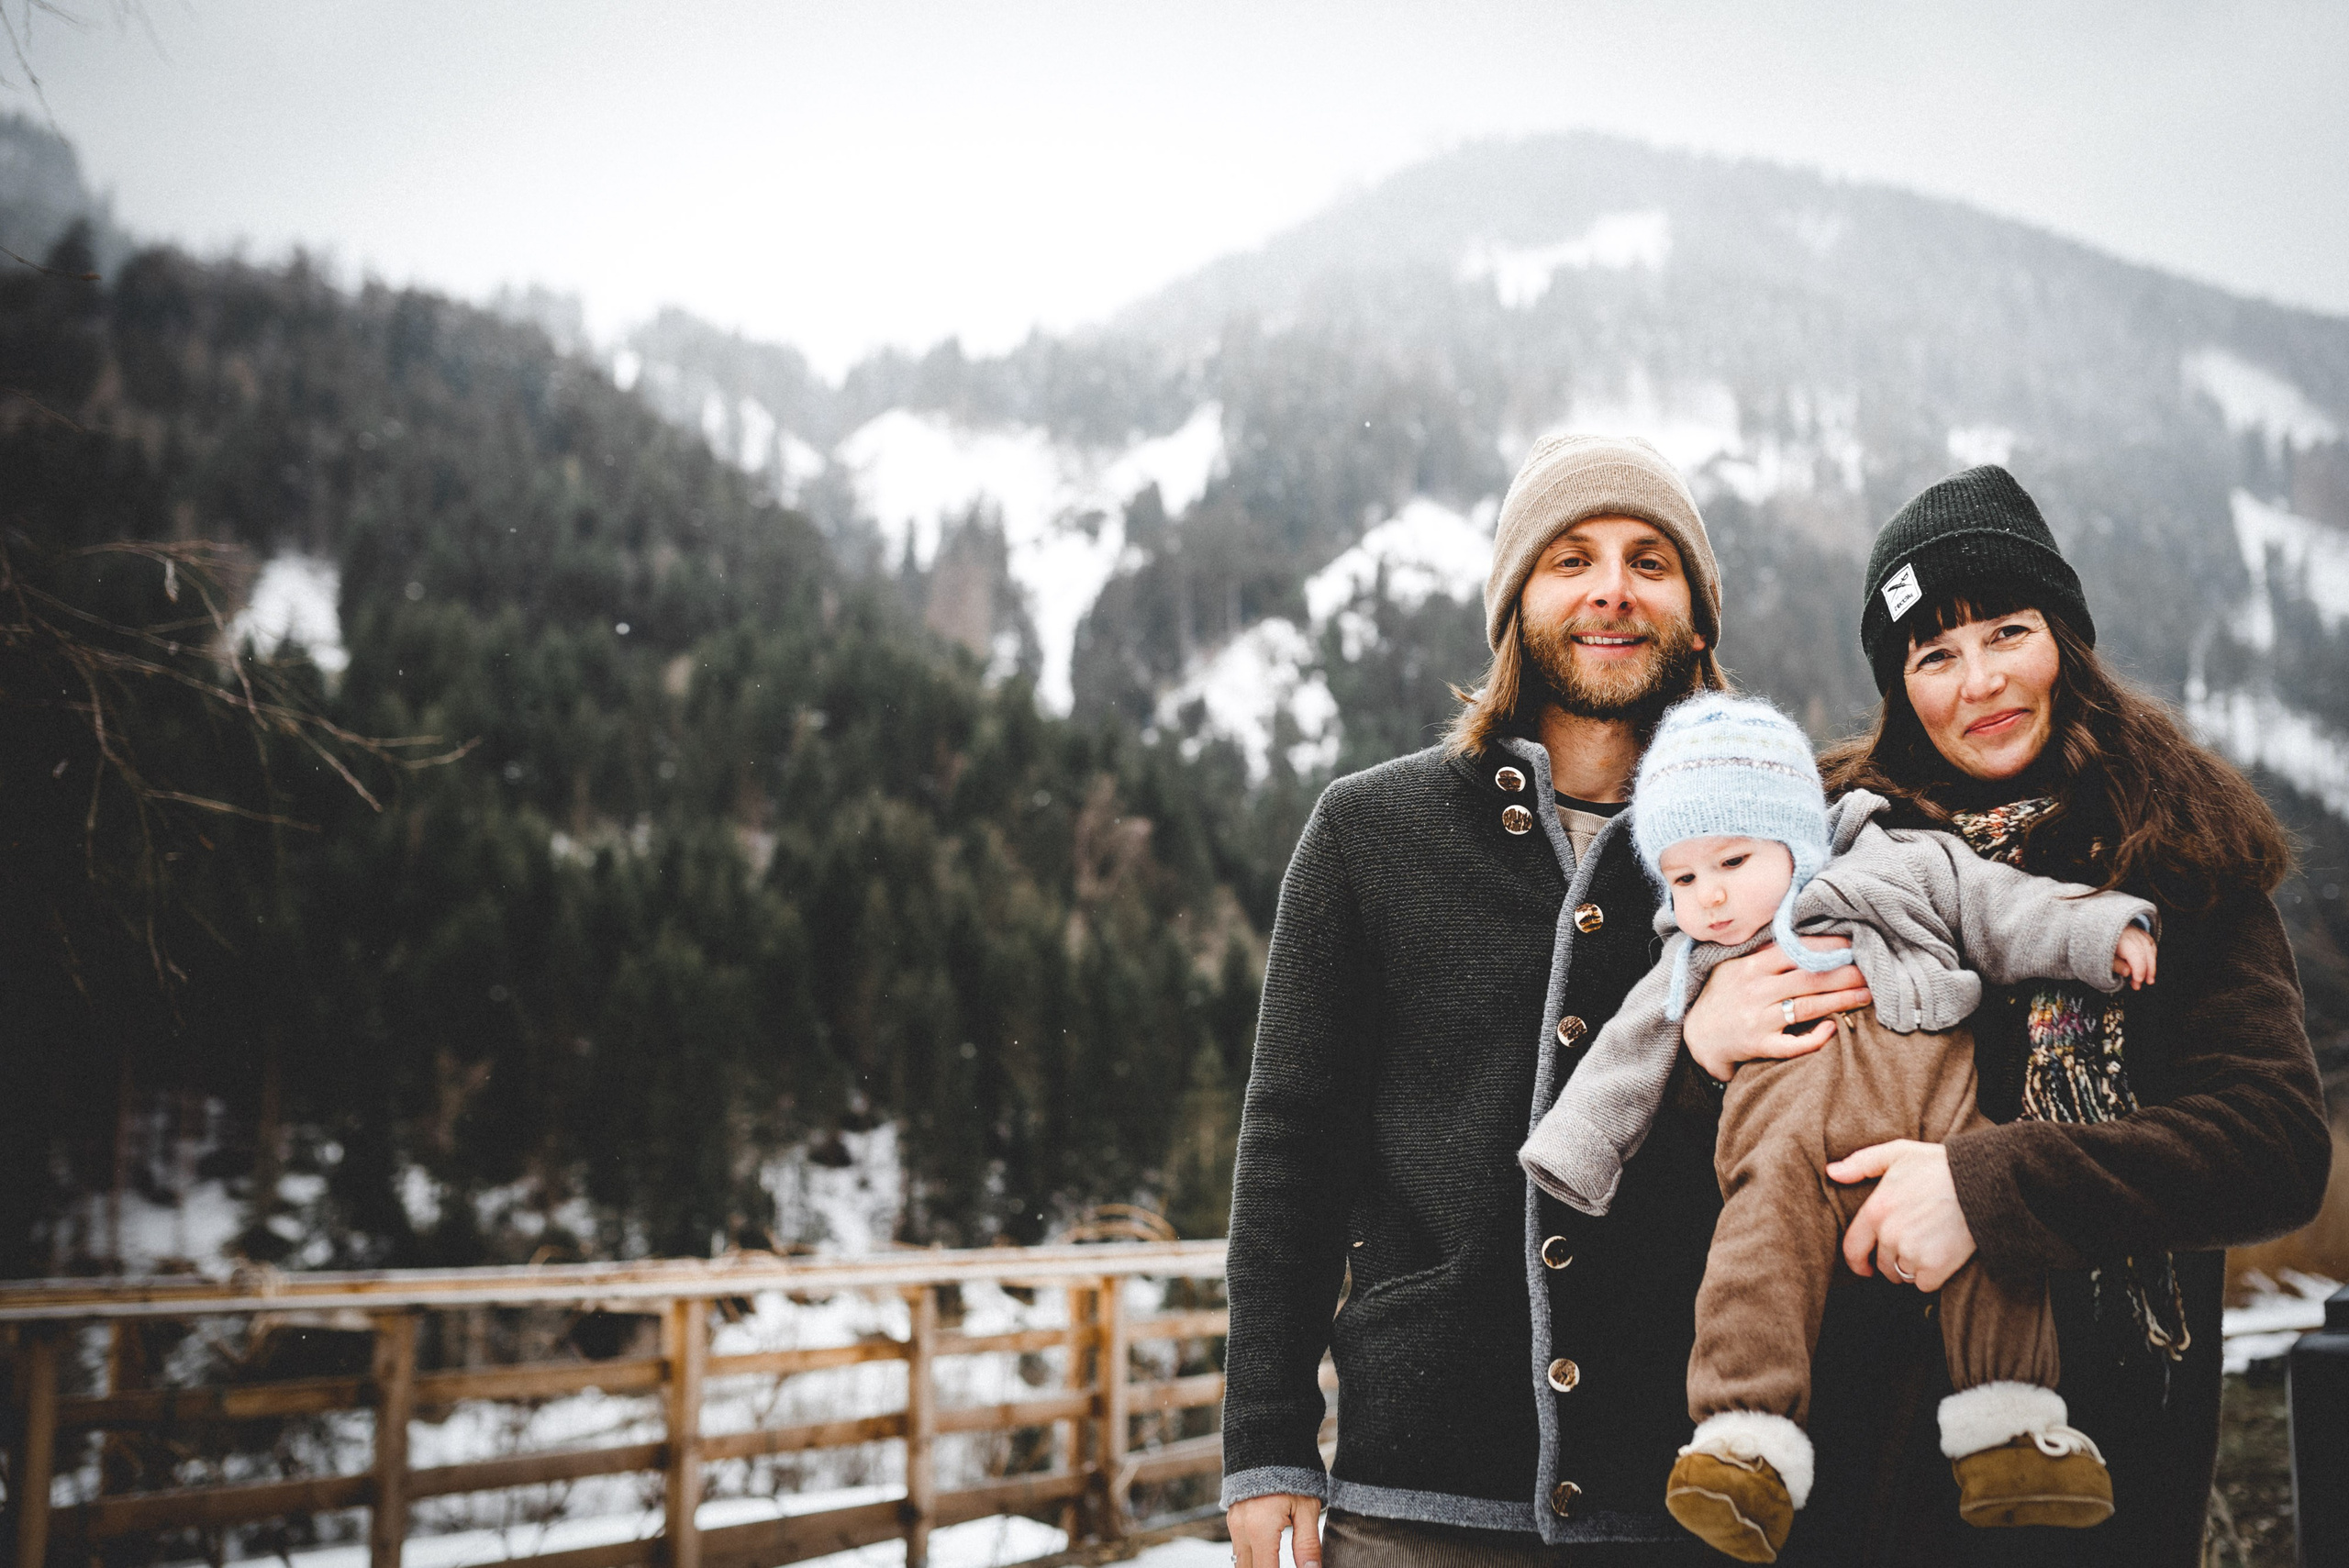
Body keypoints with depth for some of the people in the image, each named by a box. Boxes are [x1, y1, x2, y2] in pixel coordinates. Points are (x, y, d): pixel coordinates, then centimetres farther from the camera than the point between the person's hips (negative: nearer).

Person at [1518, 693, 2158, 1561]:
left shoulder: (1903, 869, 26)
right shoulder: (1691, 966, 31)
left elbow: (2000, 910, 22)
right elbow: (1627, 1055, 30)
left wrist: (2099, 935, 9)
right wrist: (1570, 1157, 25)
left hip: (1927, 1074, 0)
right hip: (1786, 1101, 0)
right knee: (1768, 1219, -28)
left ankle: (2006, 1429, -18)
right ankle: (1749, 1438, -36)